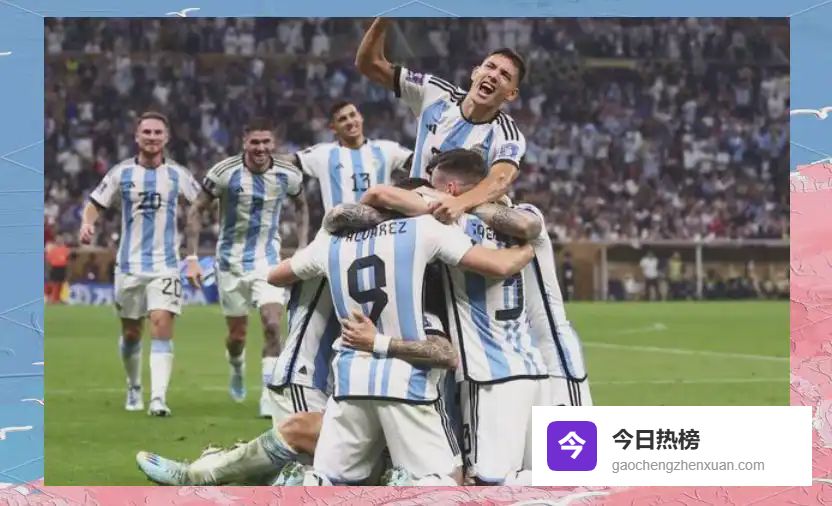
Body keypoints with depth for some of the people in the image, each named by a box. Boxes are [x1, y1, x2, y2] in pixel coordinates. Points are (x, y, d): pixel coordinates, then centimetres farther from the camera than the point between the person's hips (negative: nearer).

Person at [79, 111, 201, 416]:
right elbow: (95, 204, 6)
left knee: (162, 327, -17)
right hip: (129, 264, 1)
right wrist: (87, 224, -16)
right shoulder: (122, 173, 1)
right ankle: (134, 388, 34)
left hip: (165, 265, -1)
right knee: (131, 333, 10)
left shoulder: (177, 175, 2)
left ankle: (158, 397, -22)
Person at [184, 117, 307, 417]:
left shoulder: (288, 176, -6)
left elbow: (301, 206, 15)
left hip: (268, 259, 1)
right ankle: (237, 370, 43)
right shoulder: (225, 172, -14)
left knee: (272, 325, -17)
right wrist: (192, 258, -9)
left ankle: (269, 395, -10)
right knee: (237, 334, 8)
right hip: (232, 260, -1)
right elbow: (196, 211, -4)